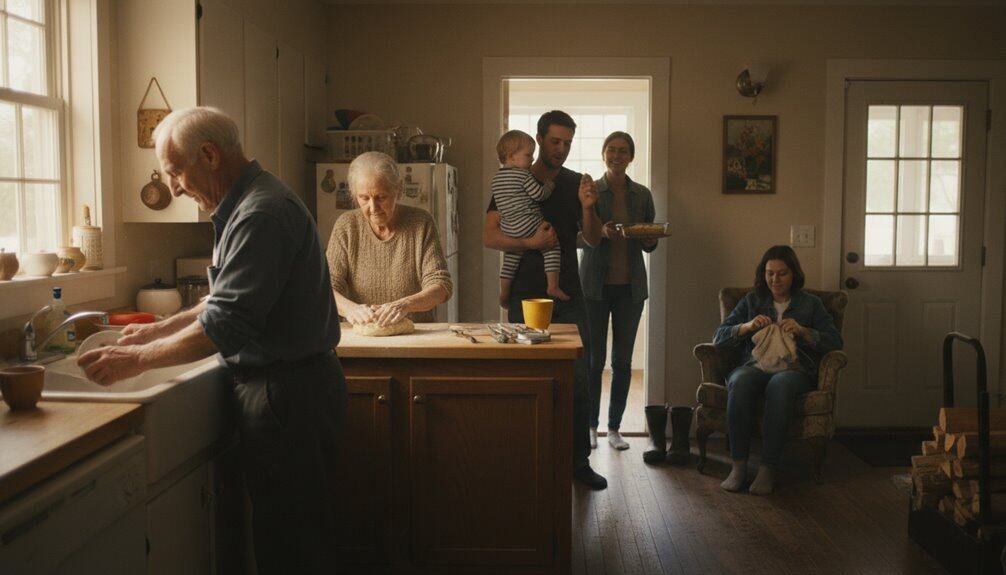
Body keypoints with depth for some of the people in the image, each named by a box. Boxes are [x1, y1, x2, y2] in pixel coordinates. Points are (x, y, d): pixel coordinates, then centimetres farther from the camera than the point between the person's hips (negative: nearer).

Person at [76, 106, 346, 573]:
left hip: (288, 394, -10)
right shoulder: (246, 206, 15)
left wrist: (138, 359, -16)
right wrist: (160, 329, 20)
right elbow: (230, 302, 24)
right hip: (283, 387, 10)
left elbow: (227, 324, -24)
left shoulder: (262, 214, -19)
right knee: (283, 532, 19)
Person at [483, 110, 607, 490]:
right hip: (525, 296, -3)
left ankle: (579, 460, 8)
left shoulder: (575, 184, 11)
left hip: (568, 295, 3)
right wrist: (531, 242, -20)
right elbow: (489, 237, -6)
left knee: (578, 380, 0)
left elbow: (594, 240, 8)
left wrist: (588, 208, -10)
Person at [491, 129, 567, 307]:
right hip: (528, 226, -7)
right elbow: (539, 194, -13)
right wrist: (549, 186, 6)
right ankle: (553, 285, -7)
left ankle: (504, 293, 26)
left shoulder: (495, 179, 14)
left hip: (507, 229, 7)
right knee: (552, 246, 1)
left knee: (510, 259, 19)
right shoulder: (524, 175, -9)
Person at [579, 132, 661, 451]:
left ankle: (615, 428, 18)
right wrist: (601, 232, -22)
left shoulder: (642, 195, 7)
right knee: (594, 358, 1)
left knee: (623, 360, 7)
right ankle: (591, 425, 16)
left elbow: (650, 245, 12)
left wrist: (650, 239, -11)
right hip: (596, 284, -3)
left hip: (631, 286, 3)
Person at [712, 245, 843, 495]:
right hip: (755, 366, 1)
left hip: (793, 369, -1)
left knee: (780, 383, -39)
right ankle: (738, 465, -33)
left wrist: (802, 331, -8)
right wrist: (748, 326, -5)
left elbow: (835, 341, 8)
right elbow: (718, 337, 13)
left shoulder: (811, 303, 19)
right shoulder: (751, 301, 22)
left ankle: (767, 469, -37)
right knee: (741, 381, -36)